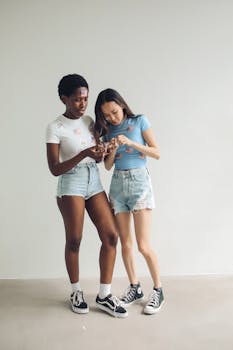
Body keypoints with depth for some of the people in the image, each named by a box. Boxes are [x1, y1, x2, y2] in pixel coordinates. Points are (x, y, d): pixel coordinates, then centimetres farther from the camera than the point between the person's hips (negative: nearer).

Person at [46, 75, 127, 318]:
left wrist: (100, 153, -7)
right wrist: (84, 154, -22)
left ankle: (104, 295, 9)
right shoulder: (55, 128, -6)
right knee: (74, 240, 1)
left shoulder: (89, 122, 10)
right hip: (71, 184, -5)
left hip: (94, 182, 5)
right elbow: (55, 169, -10)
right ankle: (76, 292, 24)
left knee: (110, 235, -3)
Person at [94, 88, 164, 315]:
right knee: (125, 243, 6)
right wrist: (111, 152, -12)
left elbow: (157, 153, -4)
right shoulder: (107, 130, 9)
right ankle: (135, 288, 22)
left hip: (139, 182, -4)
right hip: (118, 184, 4)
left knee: (143, 245, -7)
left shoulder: (139, 122, -1)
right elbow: (108, 166, 9)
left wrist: (131, 143, -15)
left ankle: (158, 291, 11)